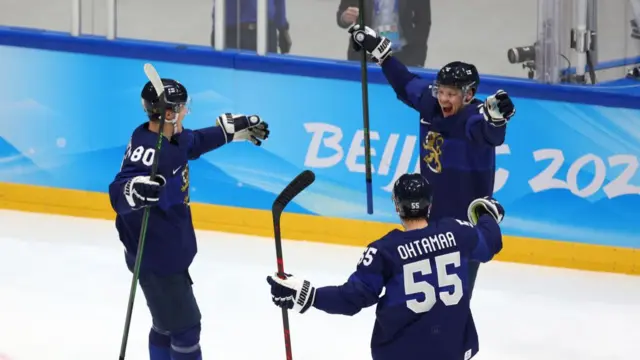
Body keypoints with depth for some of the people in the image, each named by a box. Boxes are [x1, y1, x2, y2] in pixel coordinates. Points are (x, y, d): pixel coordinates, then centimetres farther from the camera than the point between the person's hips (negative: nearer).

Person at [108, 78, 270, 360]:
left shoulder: (173, 137, 1)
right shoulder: (148, 151, -28)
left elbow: (196, 143, 24)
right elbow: (118, 194, -39)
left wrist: (235, 129, 29)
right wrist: (136, 191, -60)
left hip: (170, 250, 10)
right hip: (155, 257, -10)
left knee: (168, 324, 23)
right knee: (185, 326, -1)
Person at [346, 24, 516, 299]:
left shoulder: (473, 118, -25)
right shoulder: (430, 103, -4)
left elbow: (491, 134, -48)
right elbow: (406, 84, 15)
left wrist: (496, 118, -71)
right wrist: (378, 49, 20)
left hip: (465, 216, -8)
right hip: (432, 211, 8)